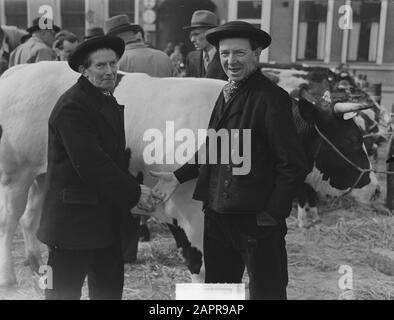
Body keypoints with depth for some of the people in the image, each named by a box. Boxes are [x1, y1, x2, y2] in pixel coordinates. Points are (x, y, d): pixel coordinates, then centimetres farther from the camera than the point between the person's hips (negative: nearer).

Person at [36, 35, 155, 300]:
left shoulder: (107, 100, 11)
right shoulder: (73, 106, -19)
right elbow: (90, 164, -26)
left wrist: (133, 186, 3)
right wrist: (134, 192, -18)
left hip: (107, 217, 9)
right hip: (75, 218, -9)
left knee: (110, 287, 19)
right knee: (64, 291, 6)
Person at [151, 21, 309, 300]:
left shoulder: (270, 98, -15)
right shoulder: (228, 93, 9)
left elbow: (294, 165, -16)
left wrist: (272, 214, -15)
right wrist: (179, 177, 10)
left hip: (256, 220, -7)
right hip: (217, 214, 7)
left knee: (266, 292, 8)